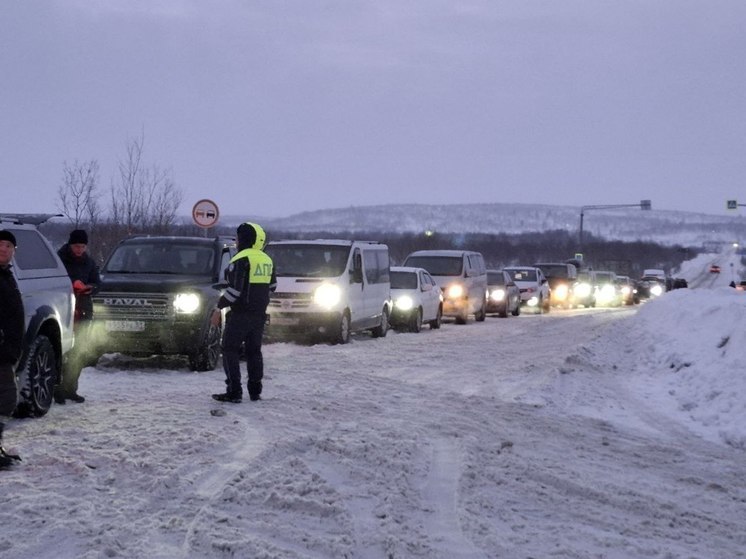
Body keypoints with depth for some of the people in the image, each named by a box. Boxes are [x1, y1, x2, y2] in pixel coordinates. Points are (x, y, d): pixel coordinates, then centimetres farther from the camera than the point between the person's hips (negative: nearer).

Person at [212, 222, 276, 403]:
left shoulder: (241, 259, -15)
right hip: (260, 313, 8)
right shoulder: (266, 260, 10)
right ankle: (255, 392, 14)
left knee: (230, 350, -1)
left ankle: (234, 392, -7)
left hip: (241, 313, -8)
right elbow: (272, 286, 19)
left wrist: (219, 308, -16)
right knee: (254, 351, 14)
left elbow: (234, 288, -21)